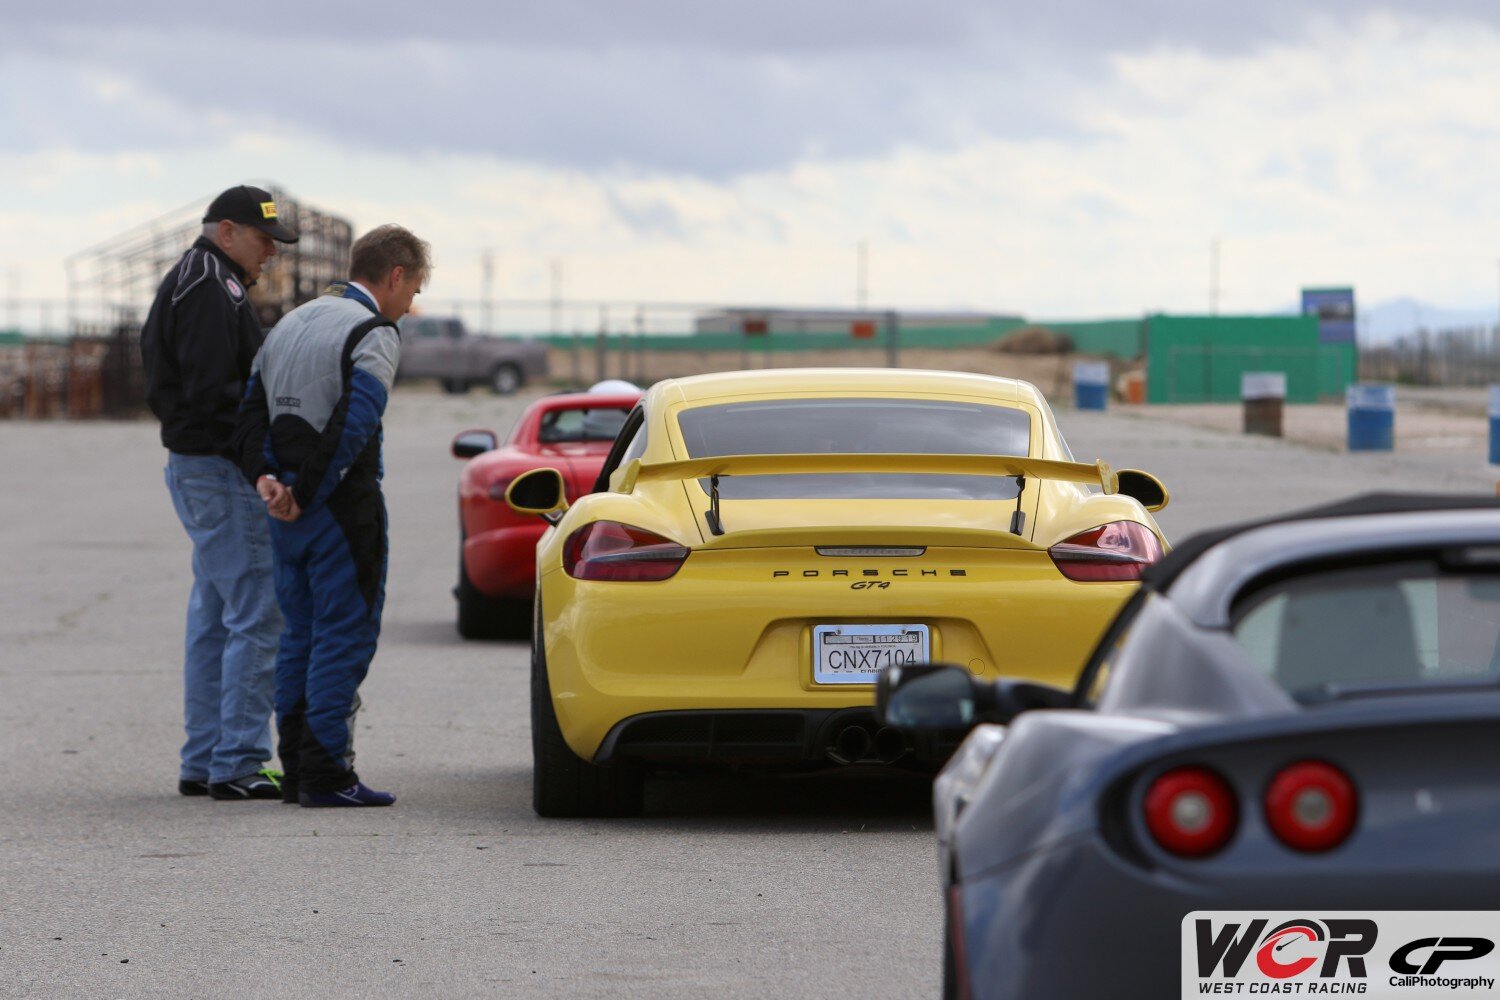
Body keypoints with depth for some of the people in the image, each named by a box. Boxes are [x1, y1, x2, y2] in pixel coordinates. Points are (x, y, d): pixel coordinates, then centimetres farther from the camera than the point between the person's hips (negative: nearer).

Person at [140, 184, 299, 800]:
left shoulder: (192, 283, 20)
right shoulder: (212, 288, -14)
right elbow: (212, 392, -22)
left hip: (197, 467, 11)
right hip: (222, 471, -11)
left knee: (213, 619, 14)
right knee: (256, 615, -10)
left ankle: (204, 761, 18)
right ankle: (237, 764, -11)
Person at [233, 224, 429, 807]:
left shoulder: (290, 325, 16)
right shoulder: (374, 334, -10)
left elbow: (251, 410, 9)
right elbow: (353, 423, -21)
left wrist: (265, 477, -3)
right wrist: (305, 493, -15)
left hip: (290, 513, 8)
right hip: (343, 509, -8)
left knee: (300, 636, 13)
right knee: (345, 634, -3)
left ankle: (296, 770, 14)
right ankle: (325, 774, -5)